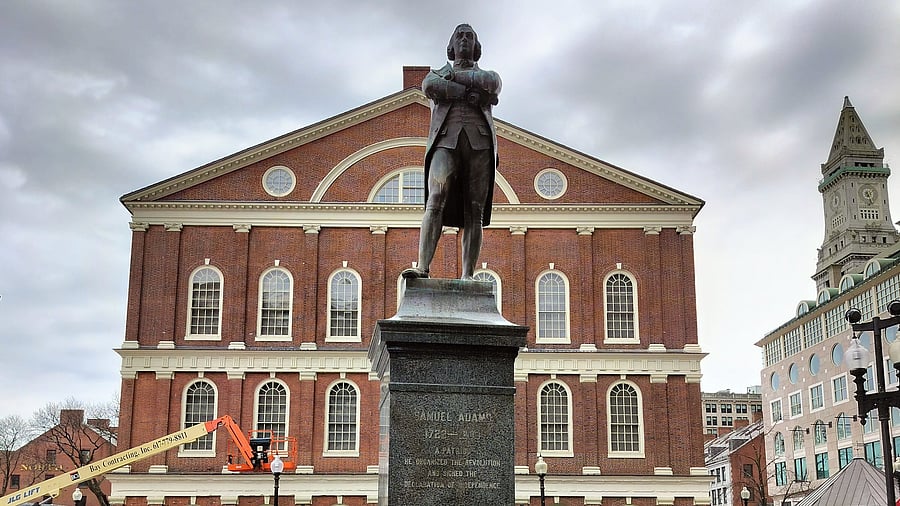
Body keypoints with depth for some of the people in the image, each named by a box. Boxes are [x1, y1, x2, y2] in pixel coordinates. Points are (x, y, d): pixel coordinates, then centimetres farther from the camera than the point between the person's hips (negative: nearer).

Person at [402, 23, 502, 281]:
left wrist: (454, 75, 7)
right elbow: (430, 86, -1)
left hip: (479, 142, 1)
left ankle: (467, 276, -14)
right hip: (446, 141, -1)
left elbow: (491, 83, -1)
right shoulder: (438, 73, 26)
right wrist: (472, 93, -3)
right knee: (436, 201, -22)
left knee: (474, 211, -8)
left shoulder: (489, 74, 27)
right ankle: (422, 268, -33)